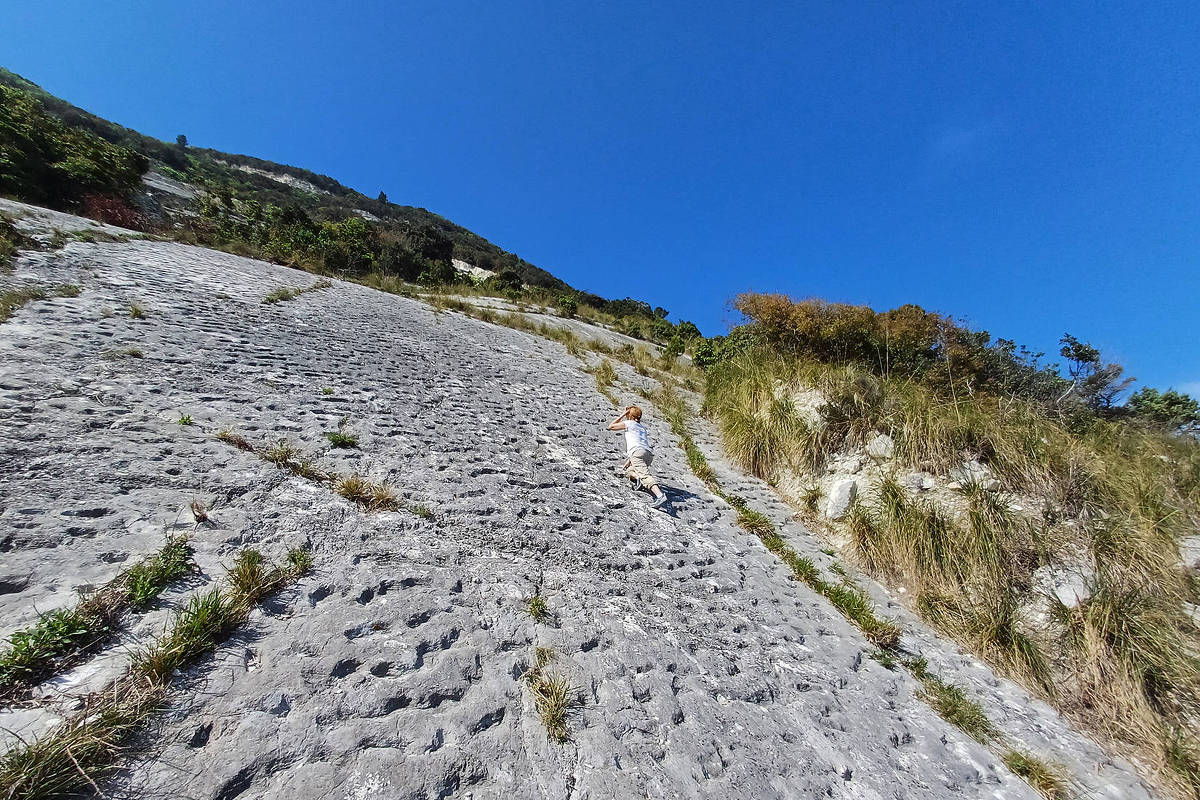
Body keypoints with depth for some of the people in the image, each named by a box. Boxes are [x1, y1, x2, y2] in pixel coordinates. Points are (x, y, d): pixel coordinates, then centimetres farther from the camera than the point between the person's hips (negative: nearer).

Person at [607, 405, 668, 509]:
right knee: (628, 471, 21)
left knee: (645, 475, -21)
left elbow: (610, 426, 24)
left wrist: (622, 415, 27)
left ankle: (660, 496, -39)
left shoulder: (628, 423, 15)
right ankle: (638, 477, -8)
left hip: (638, 452, -7)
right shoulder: (643, 427, 34)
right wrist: (629, 461, 36)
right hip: (649, 453, 7)